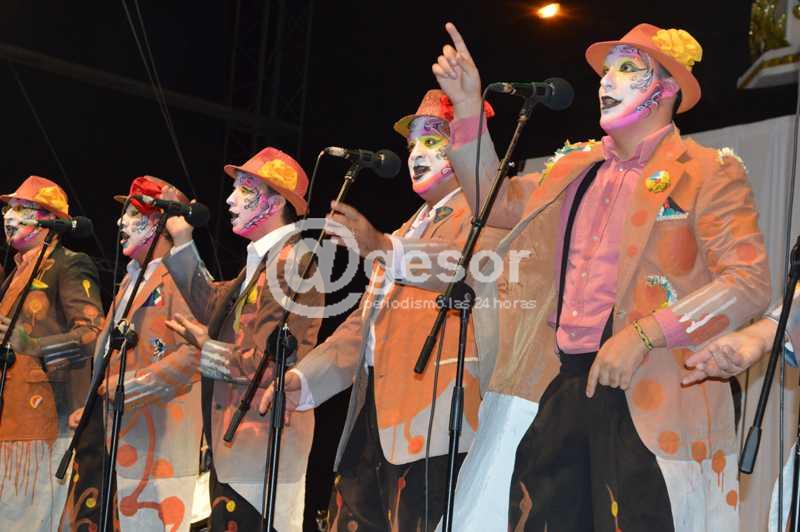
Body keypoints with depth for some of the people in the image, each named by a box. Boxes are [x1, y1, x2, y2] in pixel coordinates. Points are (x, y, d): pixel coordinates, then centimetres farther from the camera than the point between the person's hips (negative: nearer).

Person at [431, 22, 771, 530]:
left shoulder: (709, 172, -1)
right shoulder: (576, 165, 18)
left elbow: (750, 283, -9)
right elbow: (497, 202, 25)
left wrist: (642, 335, -19)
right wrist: (469, 107, 14)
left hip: (651, 396, -5)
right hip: (558, 386, 5)